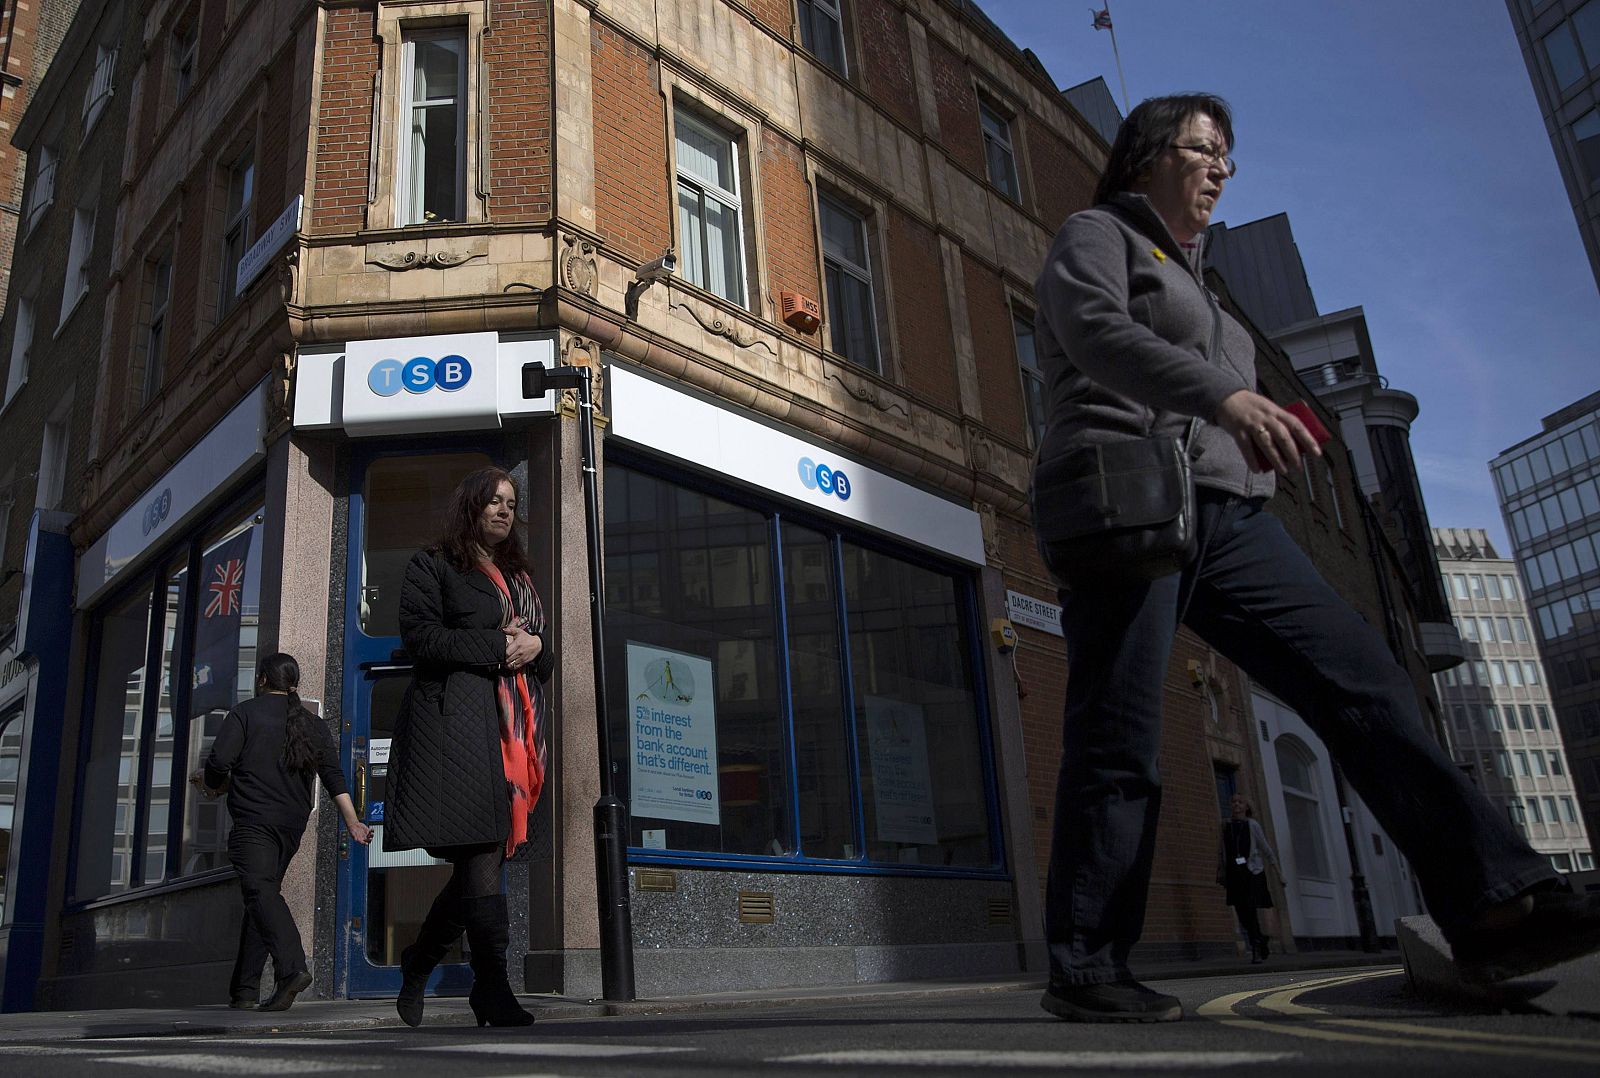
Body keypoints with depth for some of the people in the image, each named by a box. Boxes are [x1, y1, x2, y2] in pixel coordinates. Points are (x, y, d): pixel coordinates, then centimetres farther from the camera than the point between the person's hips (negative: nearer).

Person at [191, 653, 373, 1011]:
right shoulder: (313, 724, 16)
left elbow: (220, 761, -9)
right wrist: (352, 821, -2)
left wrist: (213, 785, 14)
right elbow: (333, 775, 5)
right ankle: (244, 989, 15)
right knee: (265, 890, 14)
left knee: (260, 890, -17)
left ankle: (292, 967, -37)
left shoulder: (246, 713, 3)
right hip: (292, 824, 6)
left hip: (253, 819, -6)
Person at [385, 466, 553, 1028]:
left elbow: (544, 656, 25)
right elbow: (420, 635, -7)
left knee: (483, 855, 4)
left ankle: (419, 962, 22)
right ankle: (493, 989, -11)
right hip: (459, 718, -6)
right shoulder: (433, 565, 7)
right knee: (481, 854, -13)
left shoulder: (518, 577, 26)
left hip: (515, 728, 7)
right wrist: (498, 647, -10)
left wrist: (533, 649, 1)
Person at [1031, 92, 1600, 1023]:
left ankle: (1496, 904, -12)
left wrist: (1264, 424, 11)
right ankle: (1085, 969, -4)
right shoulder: (1097, 235, 9)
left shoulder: (1194, 278, 34)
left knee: (1365, 680, -8)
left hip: (1227, 513, 8)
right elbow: (1096, 330, -14)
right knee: (1120, 740, -11)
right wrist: (1226, 396, -28)